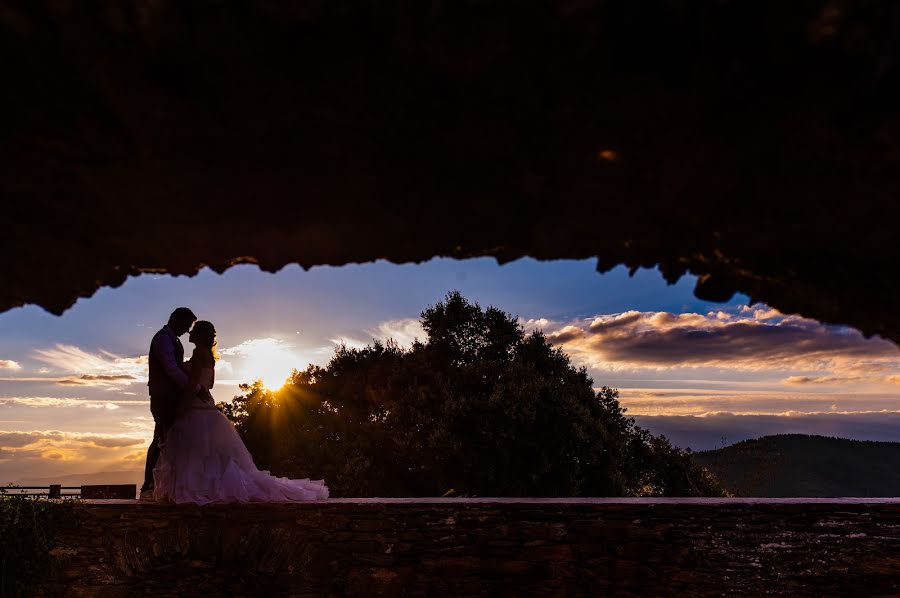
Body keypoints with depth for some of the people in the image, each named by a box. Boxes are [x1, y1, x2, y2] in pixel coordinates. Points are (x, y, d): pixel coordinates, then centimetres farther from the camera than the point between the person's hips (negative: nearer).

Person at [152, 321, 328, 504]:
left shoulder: (199, 352, -11)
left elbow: (193, 381, -19)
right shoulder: (208, 354, 17)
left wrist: (182, 407, -18)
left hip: (196, 411, -9)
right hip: (205, 408, 9)